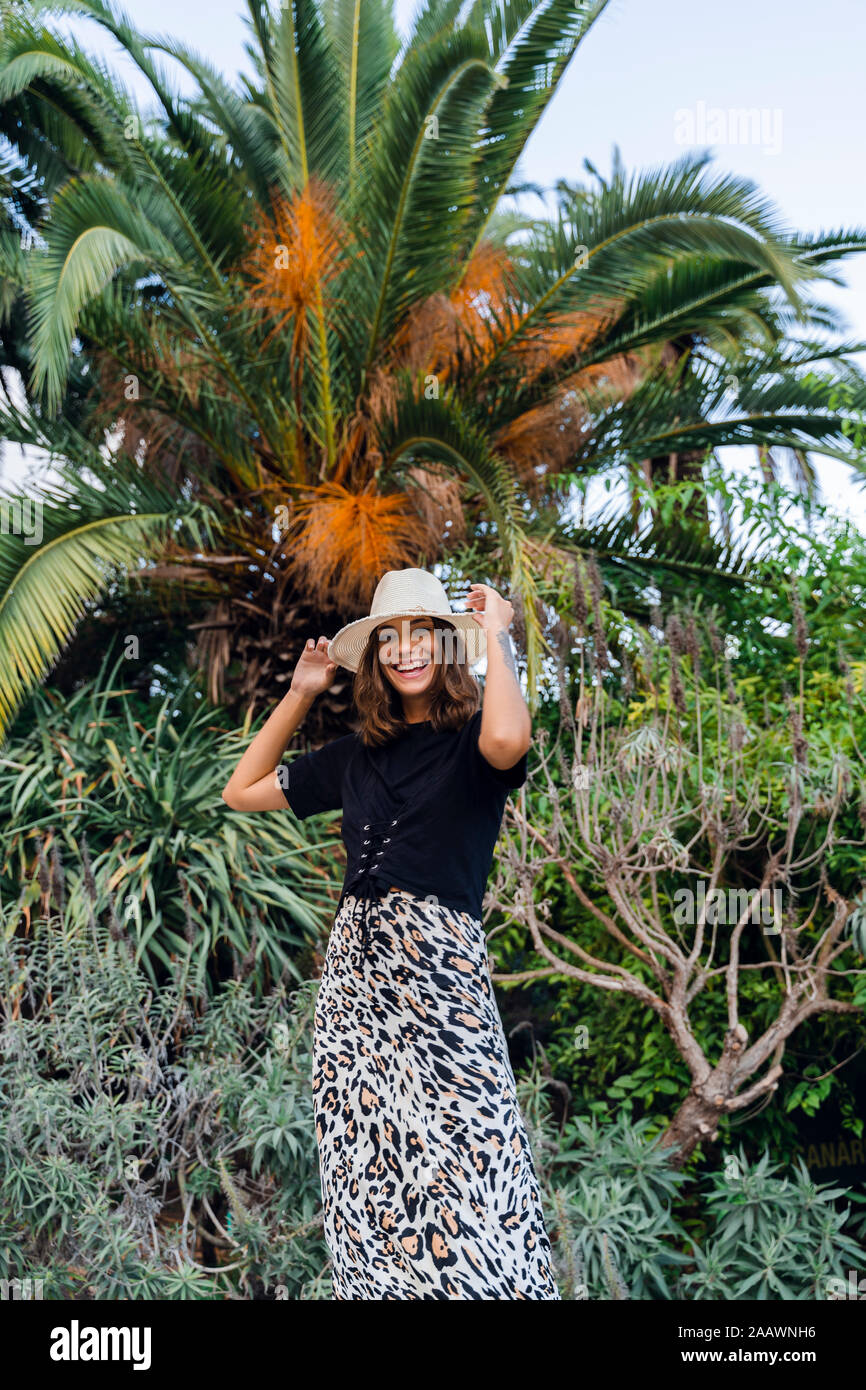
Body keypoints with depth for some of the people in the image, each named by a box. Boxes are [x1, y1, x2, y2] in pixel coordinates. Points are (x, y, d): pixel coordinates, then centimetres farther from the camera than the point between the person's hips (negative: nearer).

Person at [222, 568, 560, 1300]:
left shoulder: (469, 740, 0)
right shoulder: (357, 755, 15)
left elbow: (508, 739, -26)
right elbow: (243, 791, 23)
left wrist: (493, 634, -11)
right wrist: (300, 694, 19)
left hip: (440, 965, -5)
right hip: (354, 964, 6)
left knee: (464, 1163, -11)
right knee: (367, 1170, 8)